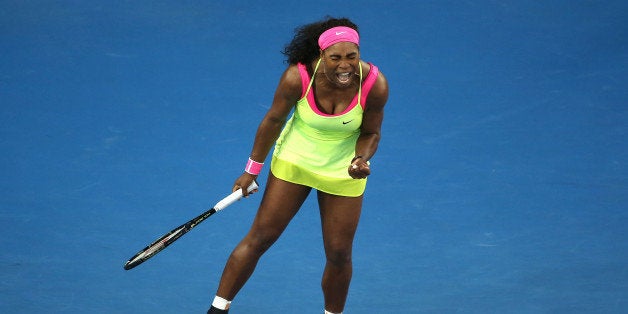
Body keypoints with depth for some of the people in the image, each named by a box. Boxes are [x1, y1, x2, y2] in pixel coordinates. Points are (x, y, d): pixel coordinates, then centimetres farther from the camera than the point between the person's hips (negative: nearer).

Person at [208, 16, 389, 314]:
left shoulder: (375, 85, -27)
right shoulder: (297, 77, -28)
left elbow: (370, 133, -9)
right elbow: (274, 120, -10)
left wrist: (361, 159, -31)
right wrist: (252, 169, -1)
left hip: (344, 174, 0)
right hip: (294, 162, 0)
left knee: (339, 254, 5)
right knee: (259, 238, 5)